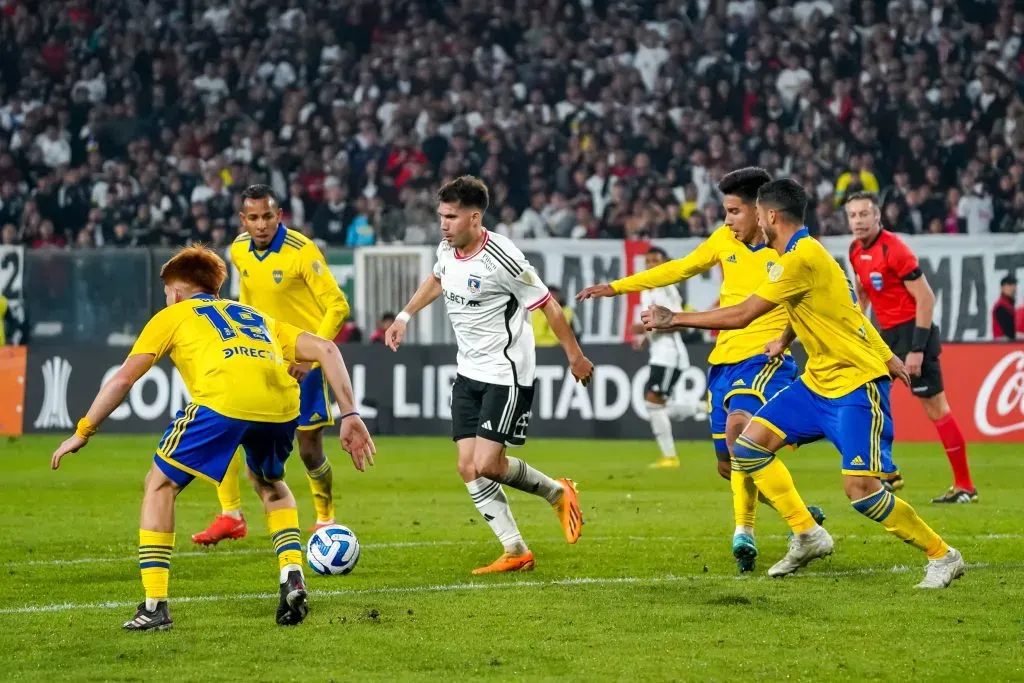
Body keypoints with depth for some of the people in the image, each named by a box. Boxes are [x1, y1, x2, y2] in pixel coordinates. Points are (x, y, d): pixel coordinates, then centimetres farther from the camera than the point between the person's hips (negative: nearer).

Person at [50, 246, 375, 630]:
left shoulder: (172, 316, 27)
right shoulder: (256, 317, 38)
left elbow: (123, 379, 19)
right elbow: (326, 349, 25)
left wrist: (81, 433, 28)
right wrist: (349, 416, 23)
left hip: (223, 400, -4)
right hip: (282, 404, 4)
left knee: (160, 485, 16)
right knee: (269, 484, 35)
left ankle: (154, 606, 9)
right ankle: (292, 577, 15)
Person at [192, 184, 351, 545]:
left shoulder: (301, 251, -20)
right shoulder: (239, 250, -1)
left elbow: (337, 306, -17)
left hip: (301, 359, -5)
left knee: (309, 449, 0)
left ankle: (326, 520, 25)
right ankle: (231, 516, -2)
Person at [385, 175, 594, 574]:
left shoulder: (501, 259, -22)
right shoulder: (447, 250, 1)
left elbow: (548, 305, -13)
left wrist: (575, 356, -6)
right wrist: (404, 317, 22)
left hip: (507, 375, -8)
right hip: (469, 373, 8)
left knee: (487, 465, -15)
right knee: (468, 468, 1)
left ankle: (557, 493, 13)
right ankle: (515, 551, 8)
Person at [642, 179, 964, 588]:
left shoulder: (801, 259, -21)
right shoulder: (802, 252, 9)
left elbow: (741, 316, -21)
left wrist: (675, 320, -13)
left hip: (856, 385, -10)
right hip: (817, 381, 10)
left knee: (860, 488, -17)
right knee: (749, 445, 1)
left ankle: (942, 557, -1)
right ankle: (807, 537, 8)